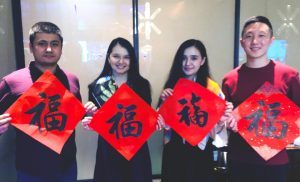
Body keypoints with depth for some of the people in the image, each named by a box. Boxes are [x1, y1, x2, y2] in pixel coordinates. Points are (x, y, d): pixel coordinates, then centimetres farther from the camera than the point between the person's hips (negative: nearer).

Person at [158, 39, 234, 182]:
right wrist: (164, 102, -14)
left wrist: (221, 121, -28)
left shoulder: (212, 88, -10)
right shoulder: (172, 85, 0)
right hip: (173, 150, 3)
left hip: (199, 151, -3)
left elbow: (214, 129, -8)